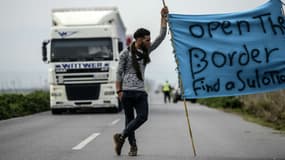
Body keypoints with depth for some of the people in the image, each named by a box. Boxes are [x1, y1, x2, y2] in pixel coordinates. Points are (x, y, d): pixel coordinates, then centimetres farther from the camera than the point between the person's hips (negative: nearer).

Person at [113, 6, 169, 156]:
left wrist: (163, 17, 4)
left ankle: (121, 137, 8)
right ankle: (133, 145, 6)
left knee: (142, 117, -3)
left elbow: (161, 36, 10)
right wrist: (119, 91, -8)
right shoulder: (126, 53, -3)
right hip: (127, 91, -5)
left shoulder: (146, 51, 12)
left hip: (141, 92, 5)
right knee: (129, 118, 0)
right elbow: (119, 73, -2)